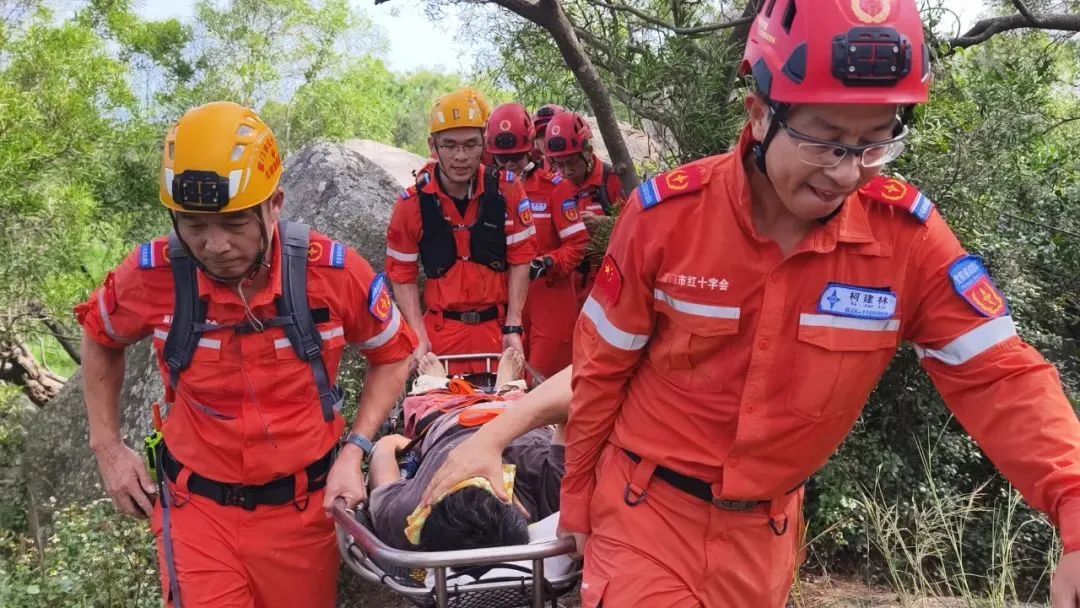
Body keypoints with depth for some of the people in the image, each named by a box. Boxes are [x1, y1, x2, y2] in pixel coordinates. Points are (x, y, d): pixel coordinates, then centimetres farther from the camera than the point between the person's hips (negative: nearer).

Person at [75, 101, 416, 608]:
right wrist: (107, 445, 5)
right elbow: (101, 339, 9)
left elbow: (392, 355, 0)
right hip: (199, 505, 0)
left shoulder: (332, 271, -18)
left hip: (304, 504, 1)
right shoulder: (153, 275, -15)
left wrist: (354, 451, -9)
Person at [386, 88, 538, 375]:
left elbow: (519, 259, -2)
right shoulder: (412, 203, -6)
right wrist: (419, 339, -7)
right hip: (441, 330, 0)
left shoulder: (507, 189, -7)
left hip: (498, 326, 0)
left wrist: (513, 327, -7)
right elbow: (403, 275, 1)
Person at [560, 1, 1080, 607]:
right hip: (646, 506, -2)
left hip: (766, 528, 3)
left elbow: (998, 374, -12)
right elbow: (602, 364, -7)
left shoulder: (907, 233, -15)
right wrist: (578, 495, 3)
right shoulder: (668, 213, -18)